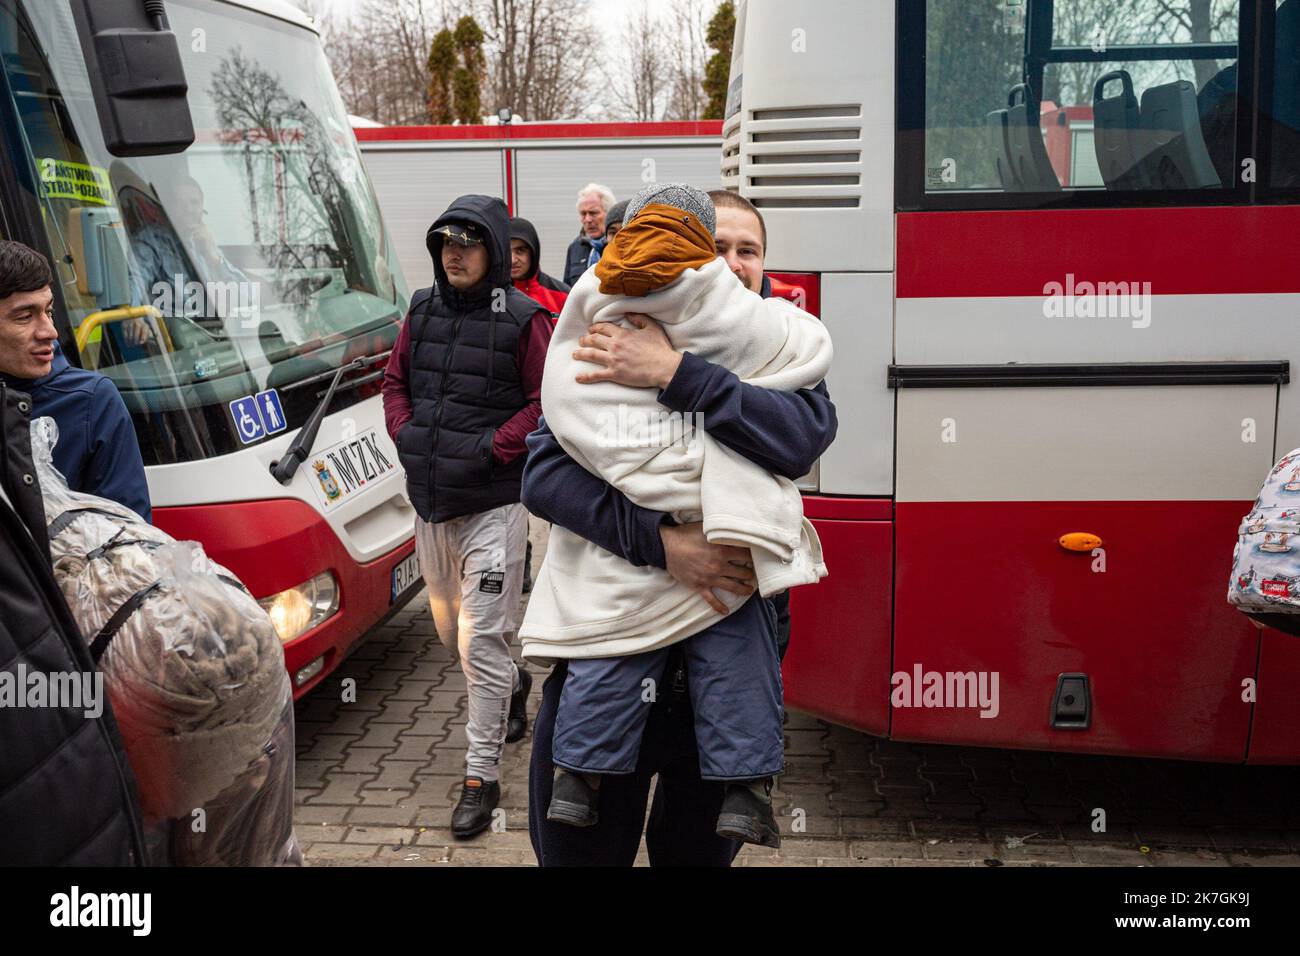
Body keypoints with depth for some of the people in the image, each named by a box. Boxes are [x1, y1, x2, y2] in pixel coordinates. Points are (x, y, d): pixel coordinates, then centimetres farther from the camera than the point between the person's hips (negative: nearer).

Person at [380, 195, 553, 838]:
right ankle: (513, 685, 49)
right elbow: (395, 380, 17)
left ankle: (482, 776, 7)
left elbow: (546, 402, -9)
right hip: (429, 501, 6)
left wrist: (491, 448, -17)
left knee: (480, 642, -5)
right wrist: (405, 434, 1)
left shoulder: (523, 320, -9)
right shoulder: (422, 310, 8)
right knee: (450, 630, 20)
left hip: (491, 504, -6)